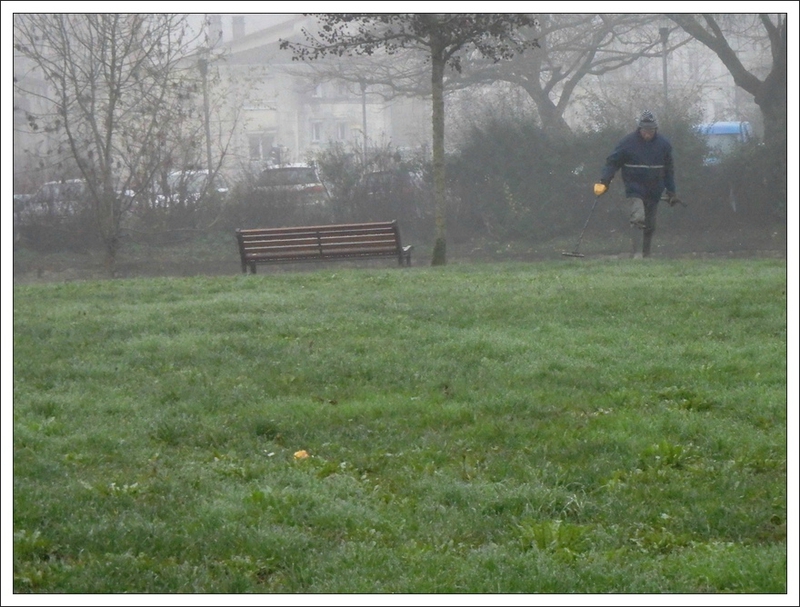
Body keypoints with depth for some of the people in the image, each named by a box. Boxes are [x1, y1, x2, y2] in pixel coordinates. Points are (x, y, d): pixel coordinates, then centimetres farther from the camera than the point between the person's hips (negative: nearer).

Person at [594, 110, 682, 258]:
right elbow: (612, 162, -5)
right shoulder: (628, 142, -7)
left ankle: (646, 254, 22)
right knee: (638, 219, -22)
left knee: (650, 225, 10)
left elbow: (668, 170, 13)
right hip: (635, 187, -4)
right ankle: (636, 253, -25)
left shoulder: (663, 144, 3)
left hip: (654, 190, 4)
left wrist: (671, 192, 11)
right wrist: (603, 182, -17)